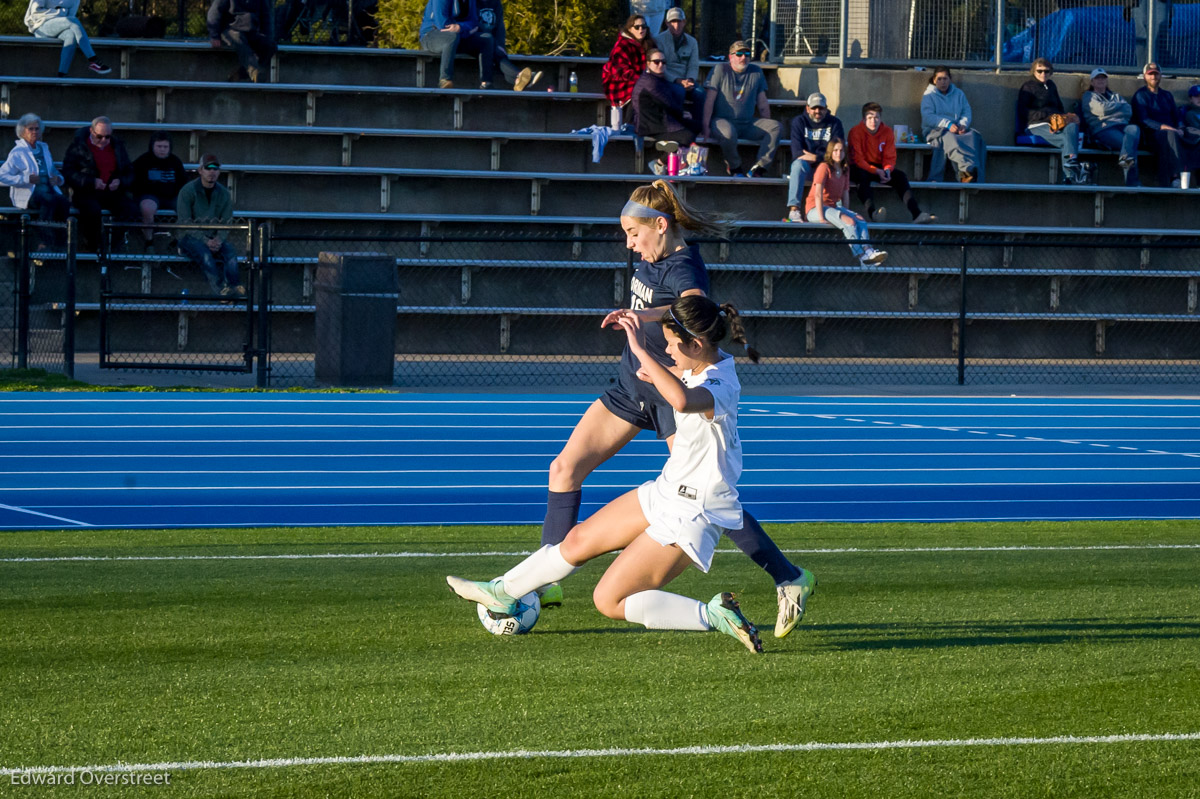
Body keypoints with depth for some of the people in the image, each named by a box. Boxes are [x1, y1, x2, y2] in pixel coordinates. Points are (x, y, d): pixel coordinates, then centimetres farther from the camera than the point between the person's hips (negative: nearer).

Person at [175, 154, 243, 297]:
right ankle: (221, 289, -50)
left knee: (230, 251, -28)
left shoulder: (223, 194, 9)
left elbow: (227, 223, 6)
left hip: (214, 238, 4)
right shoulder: (187, 191, -5)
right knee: (205, 254, -35)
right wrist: (206, 241, -20)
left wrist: (219, 240, -16)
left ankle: (234, 287, -47)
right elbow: (185, 223, -10)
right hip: (190, 238, -4)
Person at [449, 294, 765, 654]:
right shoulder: (708, 363, -1)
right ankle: (502, 591, 38)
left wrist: (639, 349, -48)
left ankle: (713, 615, -7)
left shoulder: (719, 387, -30)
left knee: (608, 600, -7)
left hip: (690, 516, -9)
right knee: (580, 539, 19)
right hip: (666, 491, 9)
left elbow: (682, 400, -56)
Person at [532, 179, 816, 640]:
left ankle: (789, 580, -2)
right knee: (565, 468, 3)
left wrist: (646, 315, -61)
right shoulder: (653, 258, 6)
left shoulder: (683, 267, -22)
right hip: (632, 385, 9)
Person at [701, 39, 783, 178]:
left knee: (777, 126, -18)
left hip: (748, 124, 5)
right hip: (722, 120, -5)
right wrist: (705, 126, -14)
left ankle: (758, 168, -23)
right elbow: (709, 99, -6)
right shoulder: (720, 70, 0)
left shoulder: (756, 72, 14)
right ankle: (734, 167, -9)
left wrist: (768, 128, 14)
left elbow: (762, 104, 17)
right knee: (728, 133, -39)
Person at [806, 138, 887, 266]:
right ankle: (861, 256, -39)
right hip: (815, 209, -8)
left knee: (860, 220, -18)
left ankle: (867, 250, -40)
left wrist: (846, 213, 0)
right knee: (849, 222, -29)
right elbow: (818, 194, -17)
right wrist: (821, 218, -22)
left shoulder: (845, 170, 13)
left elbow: (845, 194, 13)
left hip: (833, 207, 8)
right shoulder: (824, 167, -10)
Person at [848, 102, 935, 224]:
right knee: (862, 176, -39)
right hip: (860, 168, -4)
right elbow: (857, 159, -17)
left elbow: (890, 157, 1)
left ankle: (916, 214, -34)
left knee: (900, 175, -21)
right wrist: (876, 171, -29)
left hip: (879, 168, 4)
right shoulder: (856, 132, -12)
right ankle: (872, 212, -61)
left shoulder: (887, 132, 1)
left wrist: (887, 170, -23)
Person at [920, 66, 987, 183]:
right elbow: (928, 117, -6)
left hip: (957, 130, 3)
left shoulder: (958, 94, 21)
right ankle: (967, 168, -59)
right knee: (949, 138, -39)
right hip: (934, 131, -3)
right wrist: (948, 125, -18)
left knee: (974, 136, -30)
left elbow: (967, 112, 10)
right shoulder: (929, 95, 9)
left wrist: (962, 125, -14)